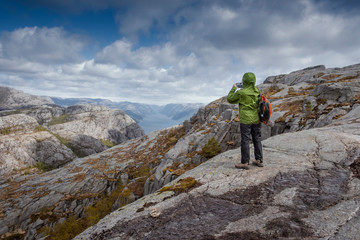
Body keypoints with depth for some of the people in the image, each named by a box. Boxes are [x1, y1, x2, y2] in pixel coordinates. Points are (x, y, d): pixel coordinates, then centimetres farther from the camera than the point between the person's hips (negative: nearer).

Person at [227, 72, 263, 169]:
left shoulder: (241, 93, -15)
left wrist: (233, 88, 10)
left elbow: (229, 99, -2)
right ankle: (259, 160, 21)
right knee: (257, 139, 13)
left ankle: (245, 163, 6)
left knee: (245, 140, 0)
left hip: (246, 120, -6)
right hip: (256, 119, 6)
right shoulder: (257, 91, 2)